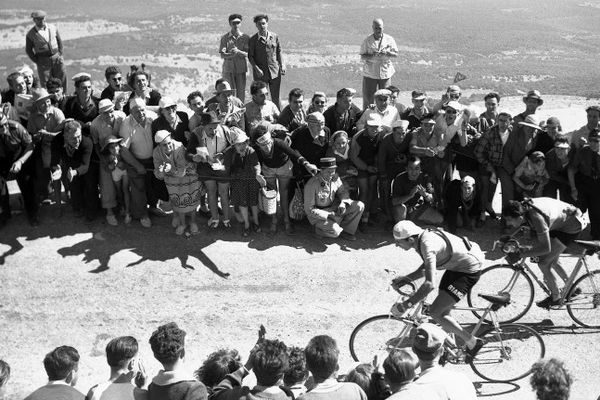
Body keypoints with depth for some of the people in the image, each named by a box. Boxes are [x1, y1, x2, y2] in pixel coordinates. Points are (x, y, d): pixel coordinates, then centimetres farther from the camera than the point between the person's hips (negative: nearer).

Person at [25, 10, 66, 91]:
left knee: (62, 81, 4)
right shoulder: (31, 34, -6)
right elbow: (28, 50, 2)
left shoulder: (53, 28, 3)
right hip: (43, 61, -3)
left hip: (57, 58, 3)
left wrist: (60, 54, 9)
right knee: (45, 85, -1)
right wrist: (37, 61, -2)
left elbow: (59, 41, 16)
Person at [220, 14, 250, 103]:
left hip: (241, 69, 1)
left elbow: (248, 54, -3)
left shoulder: (245, 37, 4)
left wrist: (238, 51, -23)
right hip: (228, 69, -1)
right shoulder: (225, 38, 3)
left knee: (241, 92, 3)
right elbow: (222, 55, -4)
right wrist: (231, 54, -25)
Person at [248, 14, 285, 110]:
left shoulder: (275, 37, 6)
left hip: (275, 72, 1)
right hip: (260, 73, -1)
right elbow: (250, 56, 0)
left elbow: (279, 52, 12)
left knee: (275, 98, 5)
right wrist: (256, 69, -13)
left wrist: (282, 66, -1)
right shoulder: (253, 40, 0)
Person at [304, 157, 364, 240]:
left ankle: (346, 230, 4)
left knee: (359, 206, -9)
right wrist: (328, 215, -28)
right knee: (334, 231, -31)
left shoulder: (335, 178, -9)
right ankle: (319, 230, 2)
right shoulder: (312, 184, -26)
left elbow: (343, 192, 7)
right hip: (318, 214, -6)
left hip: (333, 207, 6)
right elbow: (309, 210, -21)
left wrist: (343, 203, -17)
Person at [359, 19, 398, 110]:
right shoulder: (367, 41, -2)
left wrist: (387, 53, -17)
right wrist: (372, 56, -22)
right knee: (368, 96, 1)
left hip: (385, 72, 1)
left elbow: (396, 54, 3)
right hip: (370, 74, -1)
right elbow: (362, 57, -2)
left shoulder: (389, 39, 2)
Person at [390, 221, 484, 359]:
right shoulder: (423, 237, 0)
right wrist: (405, 279, 5)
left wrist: (406, 305, -35)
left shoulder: (428, 245, -30)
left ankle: (472, 342, 4)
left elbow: (429, 284, -38)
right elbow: (427, 267, 16)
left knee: (435, 312, -10)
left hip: (468, 270, -9)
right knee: (443, 311, 13)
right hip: (456, 265, 9)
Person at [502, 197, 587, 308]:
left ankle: (555, 298, 10)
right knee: (552, 259, 23)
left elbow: (545, 248, -37)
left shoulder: (537, 217, -37)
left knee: (543, 263, -10)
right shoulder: (523, 207, -12)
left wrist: (520, 255, -35)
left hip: (572, 226, -9)